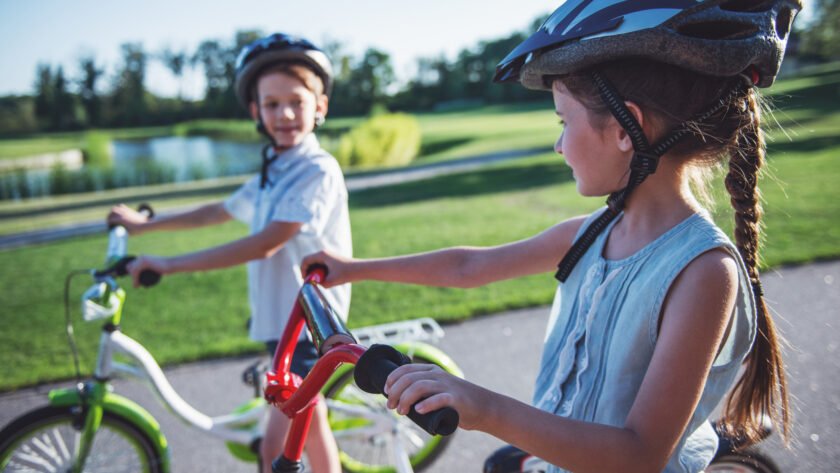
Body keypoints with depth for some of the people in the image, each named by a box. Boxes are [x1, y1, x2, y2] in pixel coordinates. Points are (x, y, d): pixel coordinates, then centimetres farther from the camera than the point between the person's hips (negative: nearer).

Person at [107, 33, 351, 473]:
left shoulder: (319, 171, -19)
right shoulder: (269, 176, 9)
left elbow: (264, 244, -26)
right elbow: (218, 212, 23)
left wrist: (169, 264, -25)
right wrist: (145, 223, 30)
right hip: (284, 318, 9)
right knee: (308, 423, 21)